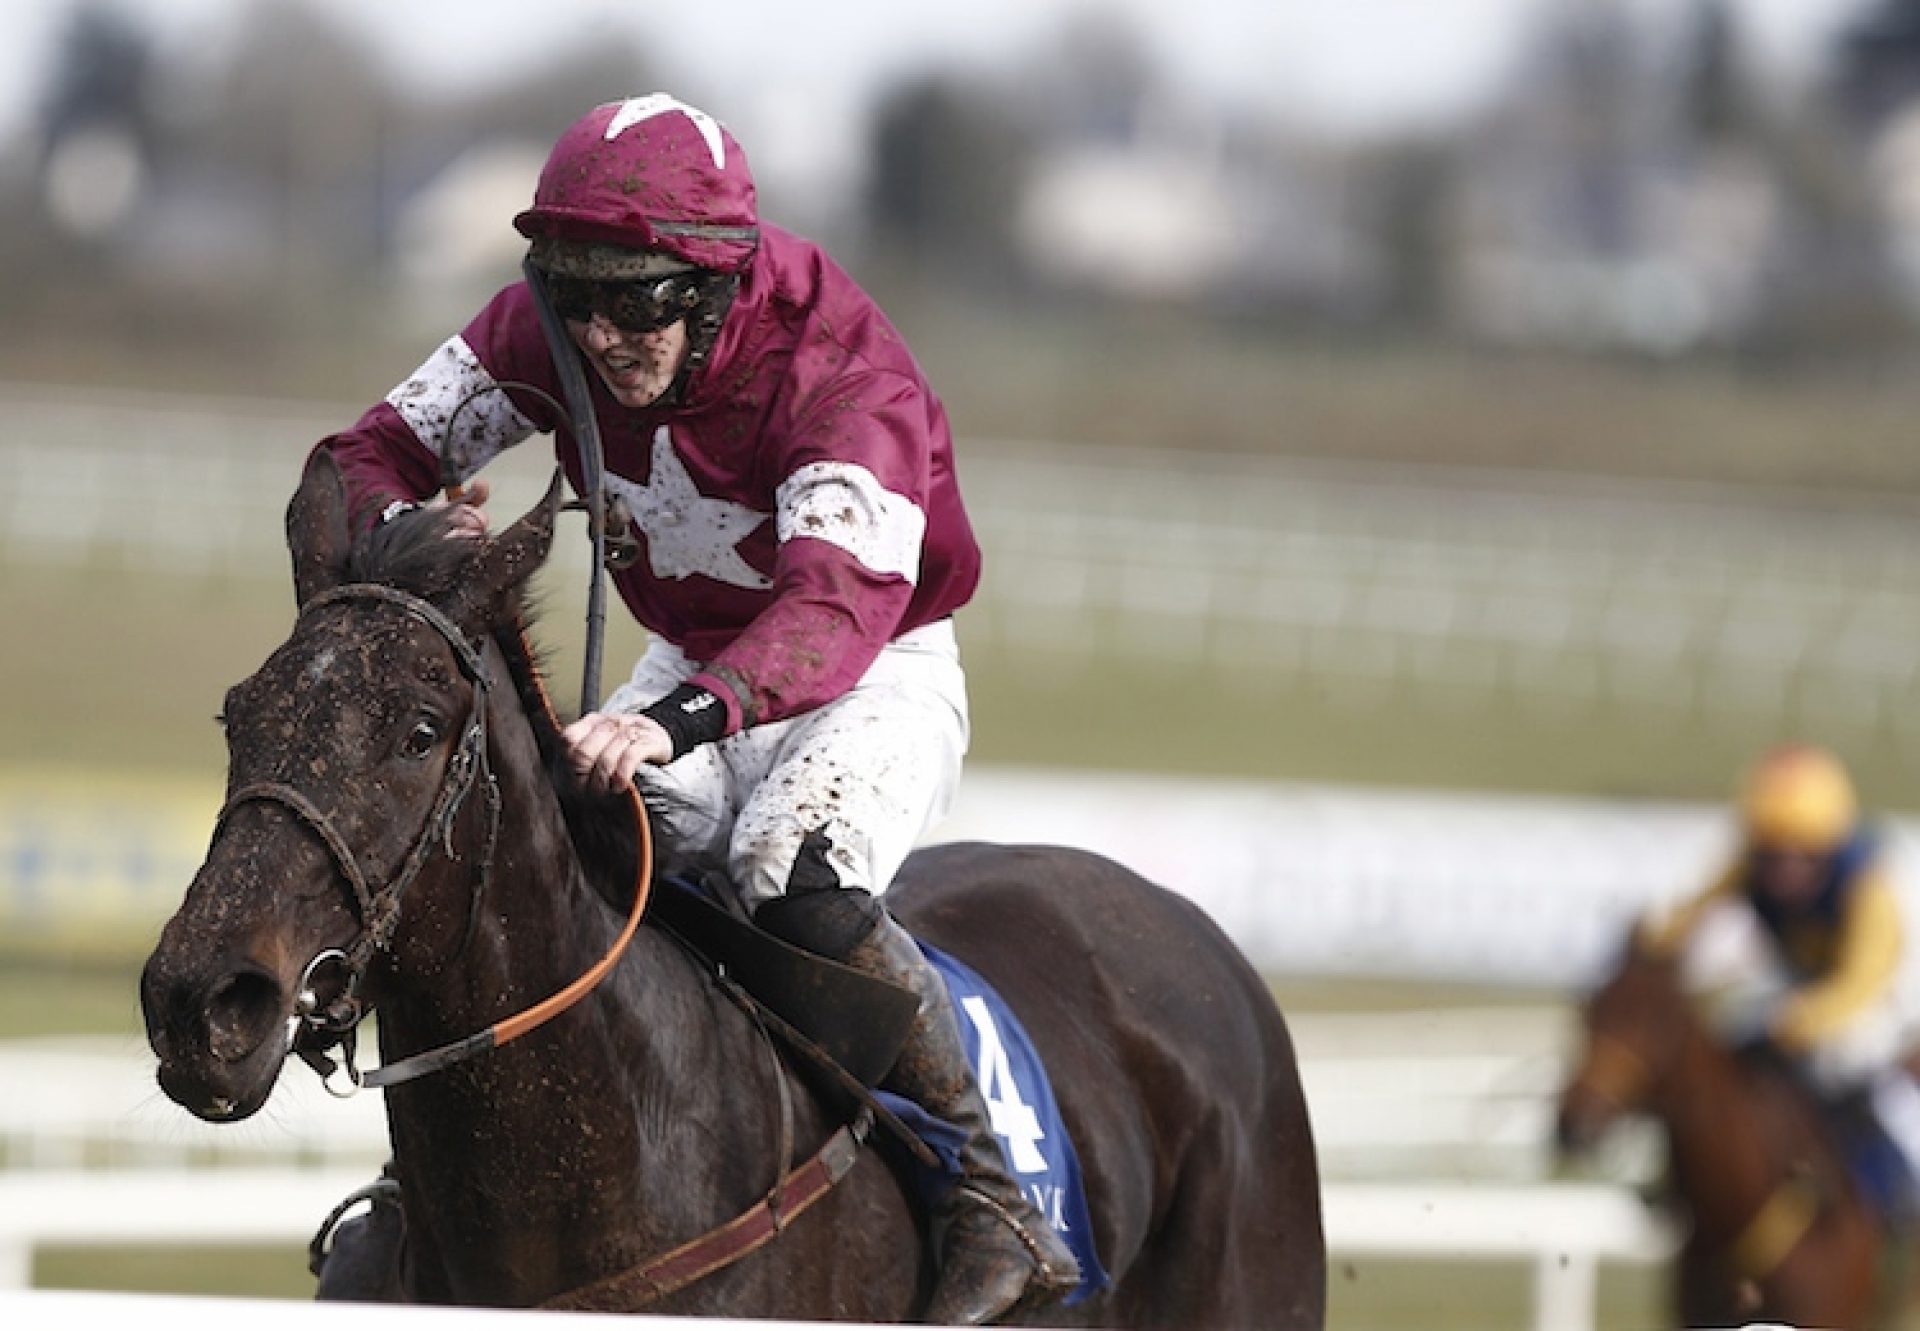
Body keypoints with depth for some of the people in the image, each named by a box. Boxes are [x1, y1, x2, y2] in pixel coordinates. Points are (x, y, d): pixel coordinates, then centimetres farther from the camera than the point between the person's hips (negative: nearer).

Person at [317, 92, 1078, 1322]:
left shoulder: (842, 377, -32)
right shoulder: (547, 336, -15)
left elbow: (839, 605, -47)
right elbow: (376, 454, -8)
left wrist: (681, 720, -66)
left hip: (880, 675, -6)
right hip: (694, 663, 6)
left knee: (797, 877, -34)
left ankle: (995, 1206, -22)